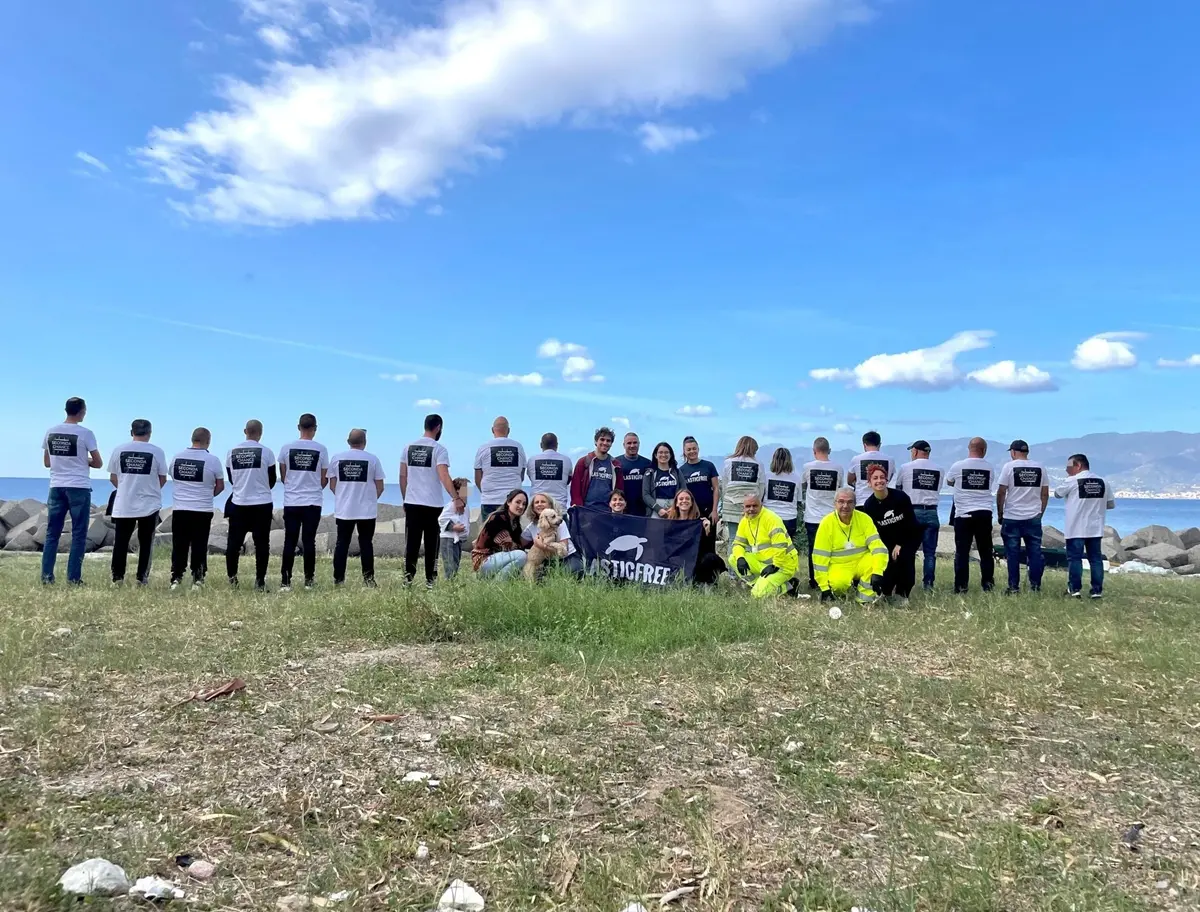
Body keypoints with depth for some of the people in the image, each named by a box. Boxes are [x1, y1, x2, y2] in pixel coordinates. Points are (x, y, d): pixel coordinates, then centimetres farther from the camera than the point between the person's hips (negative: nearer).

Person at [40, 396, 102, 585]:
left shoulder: (50, 432, 6)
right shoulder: (85, 433, -8)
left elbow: (47, 463, 15)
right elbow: (98, 463, -3)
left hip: (56, 487, 5)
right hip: (79, 488, -4)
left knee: (52, 534, 10)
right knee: (78, 535, 2)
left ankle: (47, 576, 8)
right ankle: (73, 578, 1)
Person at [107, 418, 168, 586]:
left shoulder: (119, 450, 0)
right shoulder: (156, 452, -5)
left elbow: (112, 478, 9)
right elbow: (162, 479, 3)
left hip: (123, 505, 2)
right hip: (149, 504, -2)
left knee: (121, 542, 10)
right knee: (146, 543, 6)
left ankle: (117, 577, 11)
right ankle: (142, 578, 5)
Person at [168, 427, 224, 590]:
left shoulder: (177, 457, 3)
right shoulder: (212, 460, -7)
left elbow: (173, 478, 17)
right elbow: (220, 486, 1)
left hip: (179, 510, 3)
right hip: (202, 511, -2)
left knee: (179, 546, 9)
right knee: (199, 547, 5)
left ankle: (176, 579, 10)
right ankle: (197, 580, 7)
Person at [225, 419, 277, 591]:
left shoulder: (232, 452, 1)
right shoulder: (266, 452, -8)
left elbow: (231, 479, 11)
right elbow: (272, 480, 1)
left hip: (238, 504, 2)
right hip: (262, 505, -2)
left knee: (234, 543, 11)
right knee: (261, 544, 4)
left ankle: (231, 578, 13)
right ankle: (260, 582, 6)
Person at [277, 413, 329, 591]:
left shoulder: (286, 448, -1)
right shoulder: (321, 449, -3)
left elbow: (282, 478, 8)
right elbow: (324, 480, 5)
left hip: (291, 502, 1)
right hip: (313, 502, -1)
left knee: (289, 542, 3)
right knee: (309, 541, 5)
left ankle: (285, 581, 2)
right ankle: (309, 580, 12)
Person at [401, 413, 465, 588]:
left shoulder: (409, 447, 8)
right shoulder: (438, 449, -8)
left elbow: (402, 476, 10)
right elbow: (444, 476, -20)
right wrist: (456, 498, -24)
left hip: (412, 503, 4)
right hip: (432, 504, -4)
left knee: (411, 543, 8)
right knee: (431, 544, 4)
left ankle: (408, 578, 5)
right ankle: (430, 580, 7)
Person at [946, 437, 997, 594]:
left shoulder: (958, 466, -5)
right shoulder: (989, 468, 1)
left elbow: (949, 482, 14)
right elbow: (990, 486, 14)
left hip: (964, 514, -2)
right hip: (984, 514, 2)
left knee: (962, 552, 1)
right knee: (986, 551, 11)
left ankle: (961, 587, 0)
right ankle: (988, 585, 13)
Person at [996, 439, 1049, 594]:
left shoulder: (1009, 466, -5)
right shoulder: (1040, 468, 6)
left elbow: (1001, 492, -5)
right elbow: (1045, 493, 9)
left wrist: (1000, 514, 5)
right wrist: (1040, 513, 18)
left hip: (1012, 517, -3)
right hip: (1034, 517, 3)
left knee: (1013, 554, 1)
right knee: (1035, 552, 7)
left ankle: (1014, 587, 3)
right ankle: (1035, 586, 7)